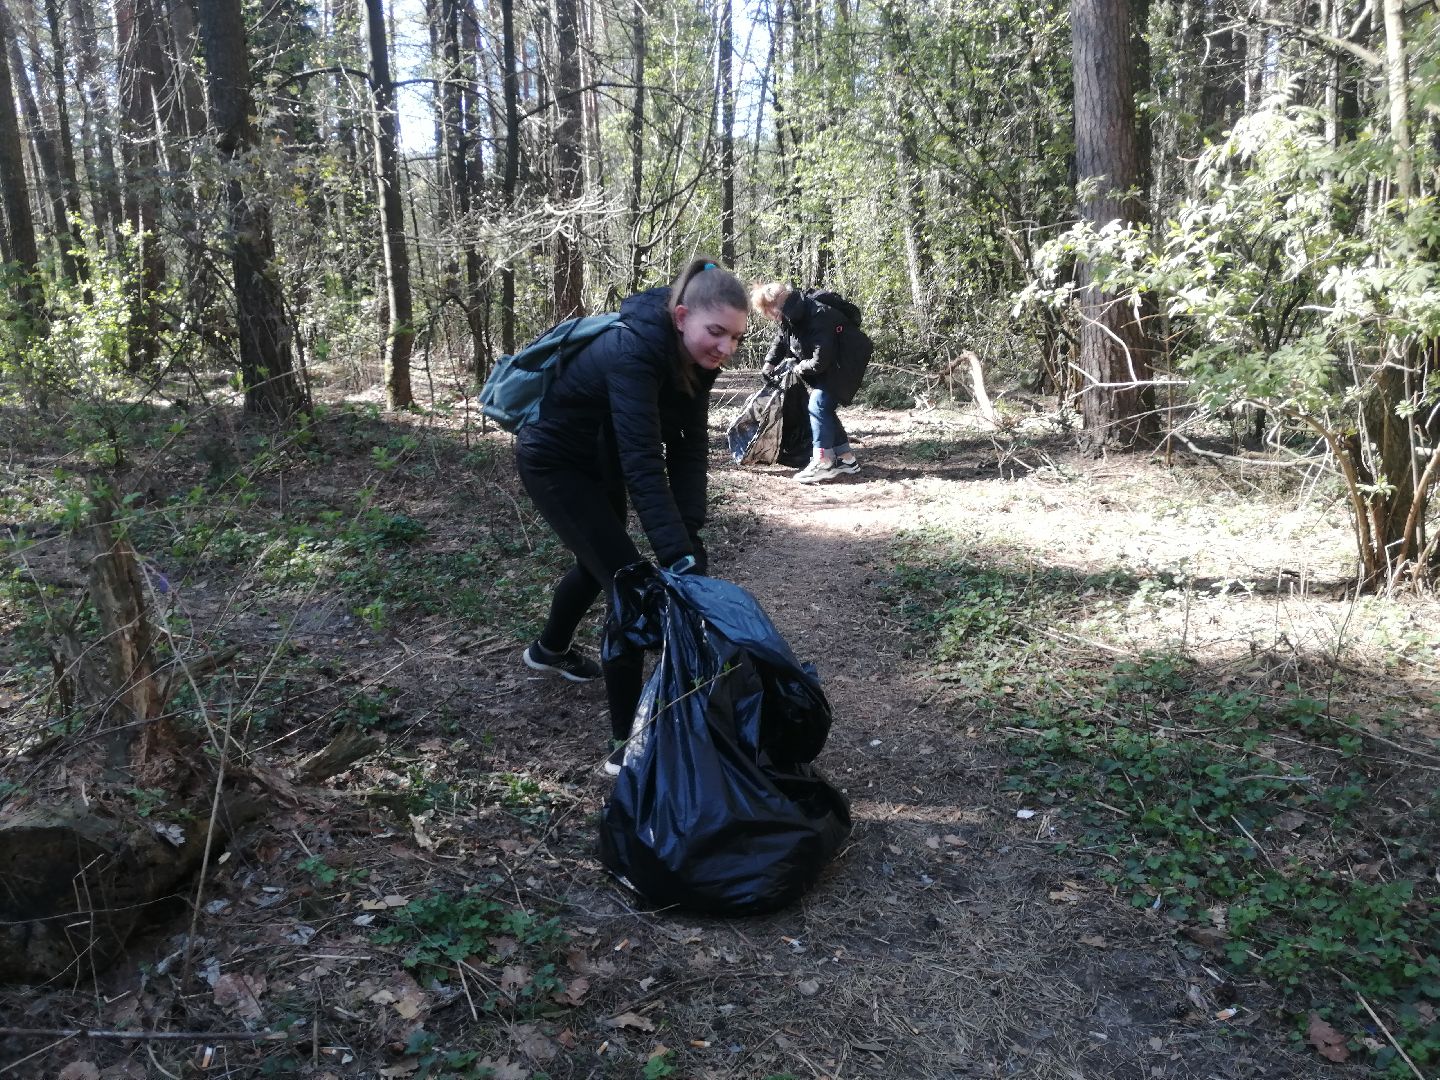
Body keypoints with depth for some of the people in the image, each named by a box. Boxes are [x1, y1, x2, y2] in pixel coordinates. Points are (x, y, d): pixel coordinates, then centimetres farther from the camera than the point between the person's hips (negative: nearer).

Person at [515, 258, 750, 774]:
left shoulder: (693, 355, -12)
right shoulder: (635, 352, -36)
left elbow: (689, 446, -13)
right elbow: (643, 464, -43)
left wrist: (689, 535, -23)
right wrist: (680, 558, -48)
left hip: (600, 458, 9)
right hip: (554, 461, -9)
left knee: (600, 561, 27)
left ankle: (549, 649, 58)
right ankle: (627, 744, -5)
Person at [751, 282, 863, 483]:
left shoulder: (816, 316, -32)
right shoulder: (792, 315, -3)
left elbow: (820, 360, -34)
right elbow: (780, 340, 15)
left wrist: (801, 367, -16)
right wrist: (769, 363, 1)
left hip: (841, 366, -10)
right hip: (825, 367, 10)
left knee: (818, 405, -17)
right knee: (824, 409, 10)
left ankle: (822, 464, -18)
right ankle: (847, 460, 18)